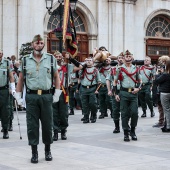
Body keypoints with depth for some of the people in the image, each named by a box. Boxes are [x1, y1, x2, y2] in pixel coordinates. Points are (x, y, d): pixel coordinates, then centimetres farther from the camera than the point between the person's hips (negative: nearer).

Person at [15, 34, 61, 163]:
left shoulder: (51, 59, 6)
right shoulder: (25, 60, 7)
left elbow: (56, 77, 10)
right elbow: (21, 79, 10)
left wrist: (57, 94, 3)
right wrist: (18, 96, 5)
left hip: (46, 96, 0)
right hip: (31, 96, 0)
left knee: (47, 124, 6)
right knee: (32, 125, 2)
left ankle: (48, 150, 22)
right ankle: (34, 152, 11)